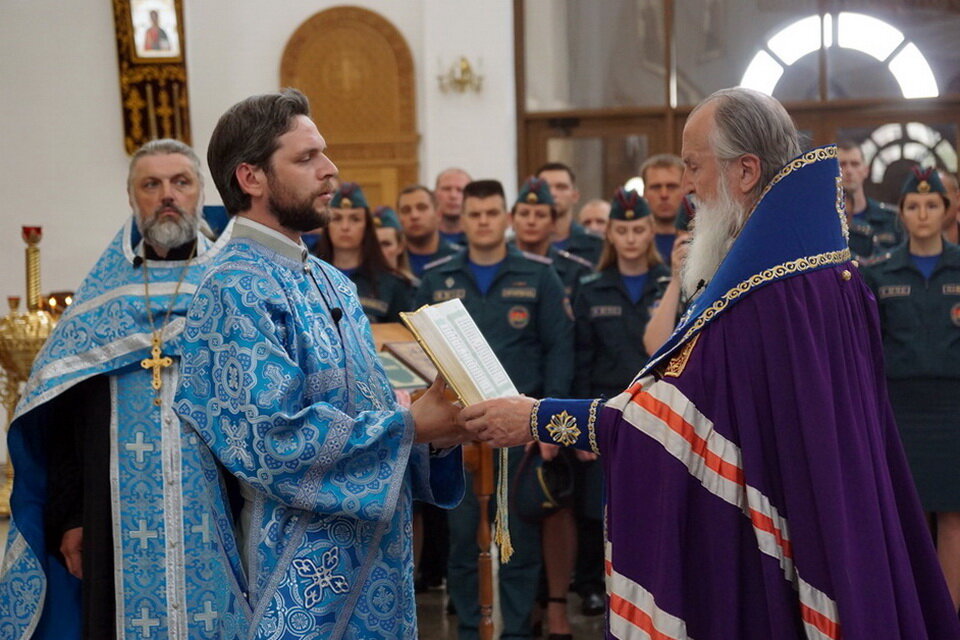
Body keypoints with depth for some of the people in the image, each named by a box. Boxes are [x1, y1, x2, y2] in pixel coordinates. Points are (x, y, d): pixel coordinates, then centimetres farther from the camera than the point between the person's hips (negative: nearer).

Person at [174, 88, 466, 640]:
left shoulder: (332, 283, 12)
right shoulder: (236, 290, -15)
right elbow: (275, 440, -23)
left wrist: (436, 423, -5)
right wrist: (411, 425, -18)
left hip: (378, 553, 8)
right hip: (306, 569, -8)